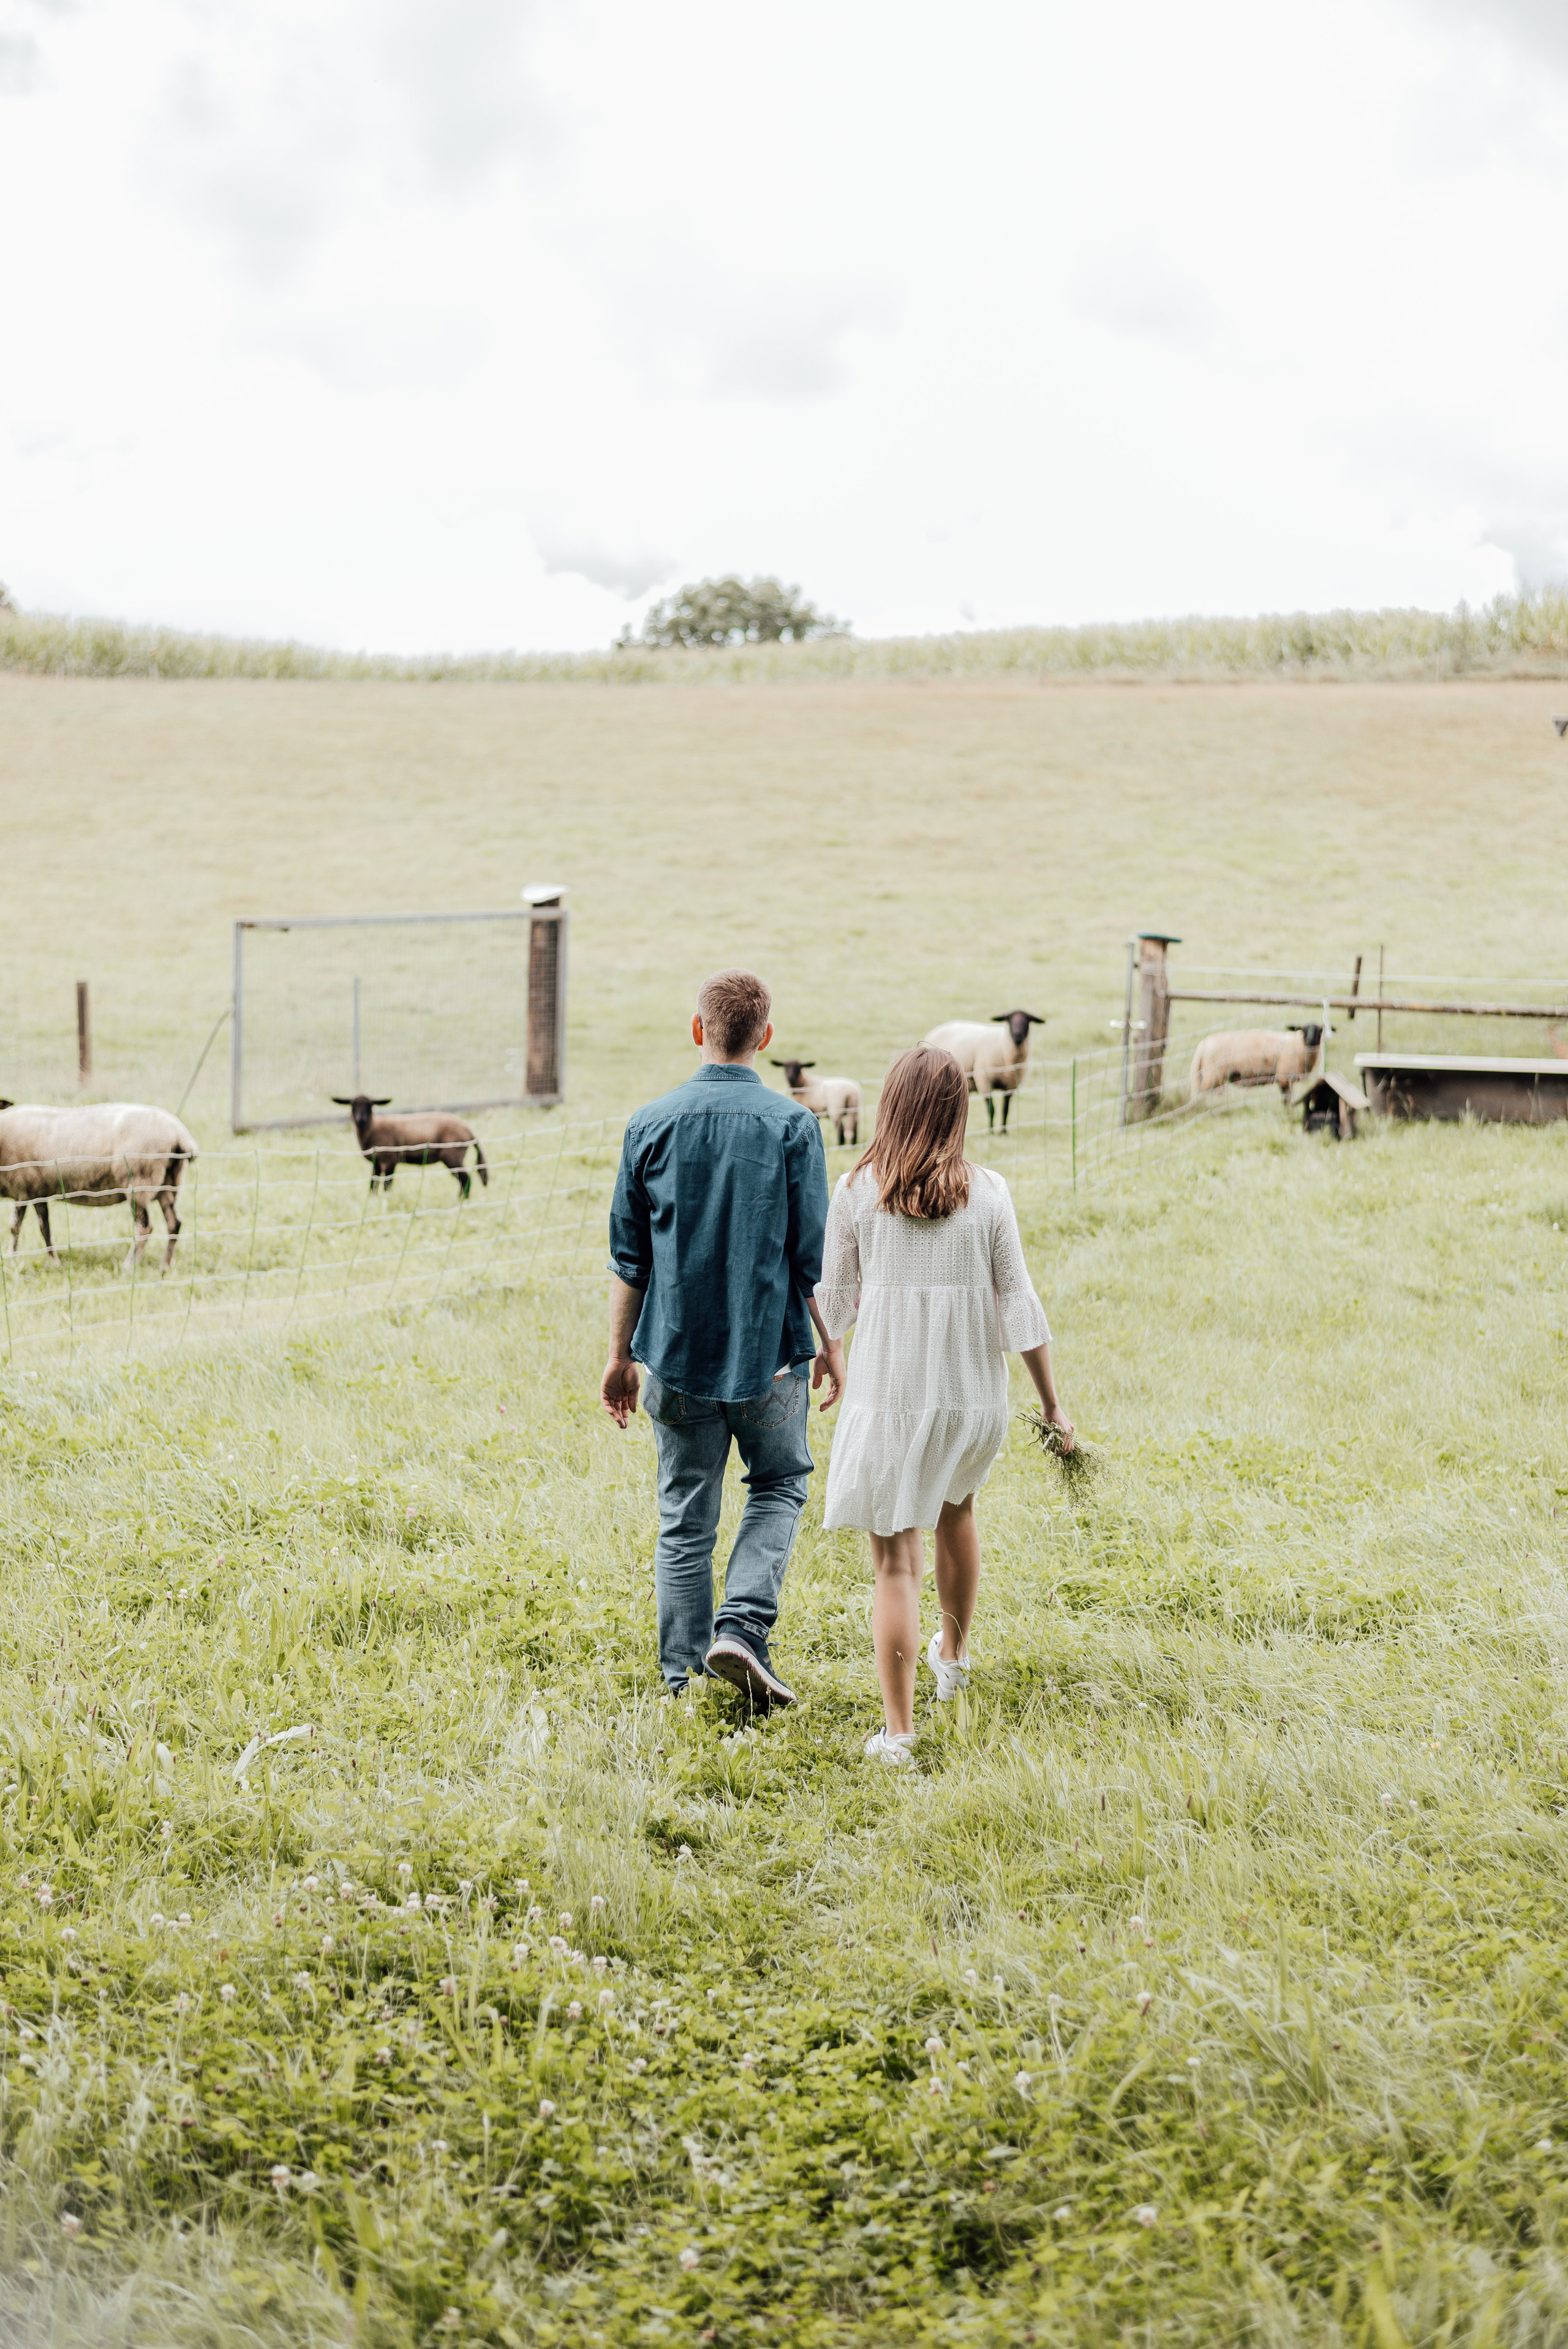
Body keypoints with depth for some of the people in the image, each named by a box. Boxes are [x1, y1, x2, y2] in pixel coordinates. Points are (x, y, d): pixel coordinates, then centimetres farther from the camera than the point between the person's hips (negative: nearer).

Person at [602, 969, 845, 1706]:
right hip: (769, 1351, -2)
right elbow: (812, 1254, -5)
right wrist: (830, 1343, 8)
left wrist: (620, 1355, 11)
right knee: (779, 1486, 19)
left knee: (685, 1520, 11)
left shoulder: (650, 1125, -1)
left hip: (677, 1355, 2)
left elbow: (628, 1257, 3)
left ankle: (685, 1682, 15)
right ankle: (741, 1626, -1)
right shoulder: (791, 1125, -7)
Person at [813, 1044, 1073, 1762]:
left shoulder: (856, 1192, -8)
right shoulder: (987, 1193, -6)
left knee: (894, 1559, 1)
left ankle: (897, 1728, -4)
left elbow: (833, 1306, -1)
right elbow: (1019, 1306, -4)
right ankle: (953, 1655, 49)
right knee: (956, 1510, 30)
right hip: (972, 1394, 2)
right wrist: (1052, 1406, 3)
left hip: (886, 1397, -2)